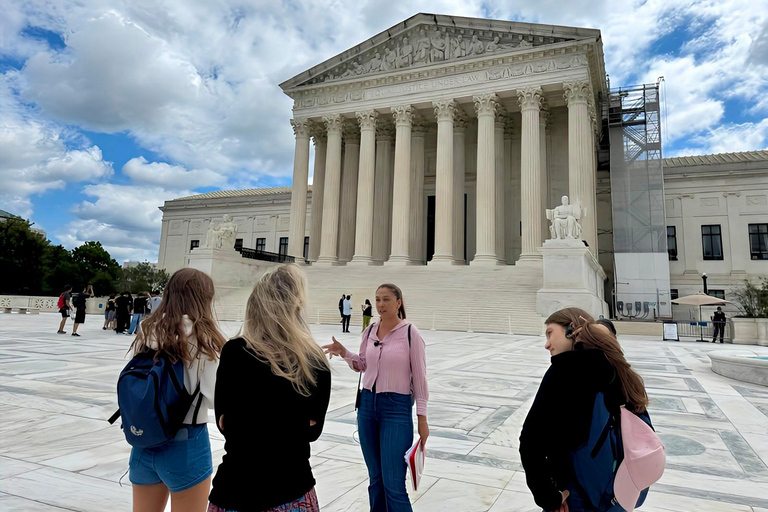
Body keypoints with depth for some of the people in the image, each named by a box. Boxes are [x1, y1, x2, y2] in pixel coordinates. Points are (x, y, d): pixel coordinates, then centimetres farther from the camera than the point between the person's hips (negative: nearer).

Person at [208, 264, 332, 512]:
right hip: (295, 490, 2)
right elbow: (313, 430, 4)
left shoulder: (235, 351, -14)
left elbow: (224, 423, -2)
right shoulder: (318, 362, -8)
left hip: (239, 489, -1)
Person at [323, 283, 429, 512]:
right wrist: (343, 352, -3)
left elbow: (419, 376, -8)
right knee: (375, 478, 15)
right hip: (367, 404, 5)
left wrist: (422, 417, -8)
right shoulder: (370, 331, 4)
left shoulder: (410, 332, -11)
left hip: (397, 408, -5)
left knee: (393, 484, -3)